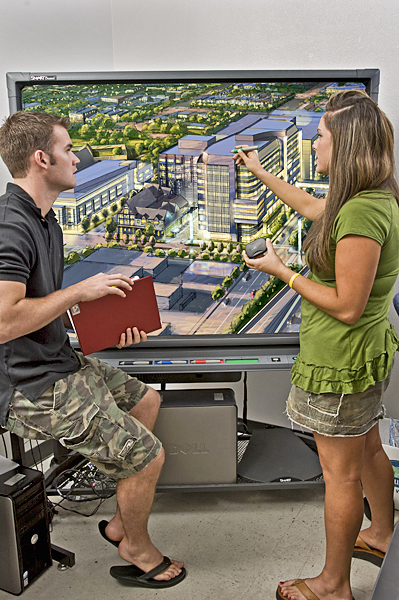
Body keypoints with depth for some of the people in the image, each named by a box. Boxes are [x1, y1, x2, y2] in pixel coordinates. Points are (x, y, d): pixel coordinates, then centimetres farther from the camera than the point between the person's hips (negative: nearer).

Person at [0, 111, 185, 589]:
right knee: (145, 455, -8)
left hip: (60, 362, 11)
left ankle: (121, 523, 32)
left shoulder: (45, 221, 10)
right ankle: (136, 551, 22)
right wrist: (79, 291, -22)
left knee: (145, 400, 23)